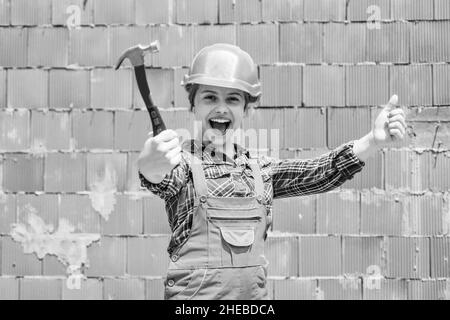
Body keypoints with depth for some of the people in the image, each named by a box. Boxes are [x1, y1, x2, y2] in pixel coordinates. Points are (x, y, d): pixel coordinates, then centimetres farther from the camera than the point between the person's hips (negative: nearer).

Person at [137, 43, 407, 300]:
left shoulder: (260, 169, 9)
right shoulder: (183, 161, -3)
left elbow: (322, 172, 0)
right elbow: (162, 180, -25)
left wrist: (375, 140, -15)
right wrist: (152, 164, -49)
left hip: (254, 293, 4)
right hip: (194, 295, -4)